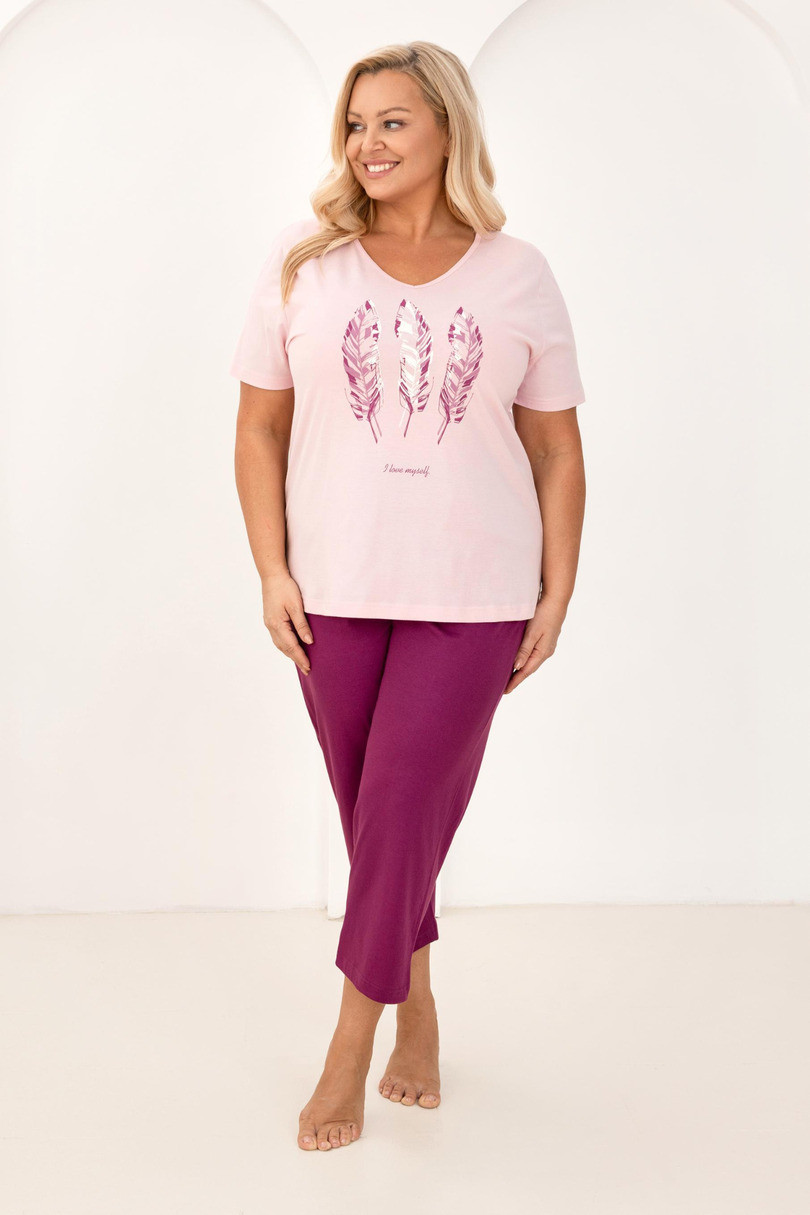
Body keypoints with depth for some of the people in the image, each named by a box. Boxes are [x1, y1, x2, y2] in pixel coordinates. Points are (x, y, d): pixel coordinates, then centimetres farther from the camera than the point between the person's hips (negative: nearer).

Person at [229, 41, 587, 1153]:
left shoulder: (517, 275, 3)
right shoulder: (302, 263, 3)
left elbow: (557, 450, 5)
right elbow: (259, 429, 5)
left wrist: (557, 597, 1)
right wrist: (272, 572, -4)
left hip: (473, 595, -1)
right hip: (336, 591, 1)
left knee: (403, 809, -3)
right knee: (374, 812, 10)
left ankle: (353, 1042, 15)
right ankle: (417, 999, 34)